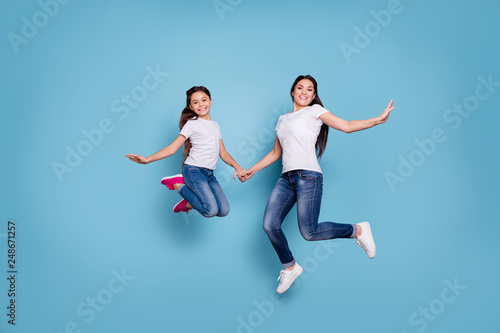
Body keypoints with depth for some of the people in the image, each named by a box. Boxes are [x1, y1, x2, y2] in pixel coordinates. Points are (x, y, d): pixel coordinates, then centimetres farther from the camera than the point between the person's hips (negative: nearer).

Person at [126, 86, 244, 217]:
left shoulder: (215, 126, 18)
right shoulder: (192, 124, -2)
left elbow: (223, 153, 19)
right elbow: (172, 148, -8)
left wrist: (237, 167, 1)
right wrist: (147, 159, -21)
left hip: (209, 174, 7)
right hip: (194, 171, -6)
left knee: (223, 210, -7)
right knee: (211, 210, -22)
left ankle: (188, 204, 14)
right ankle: (178, 184, -1)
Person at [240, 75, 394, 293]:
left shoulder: (314, 111, 8)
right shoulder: (283, 120, 25)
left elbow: (346, 126, 1)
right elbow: (275, 153, 30)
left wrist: (378, 119, -9)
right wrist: (251, 171, 29)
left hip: (308, 176, -5)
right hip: (286, 178, 5)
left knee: (309, 232, -15)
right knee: (270, 225, -11)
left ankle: (357, 230, 9)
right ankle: (290, 267, 12)